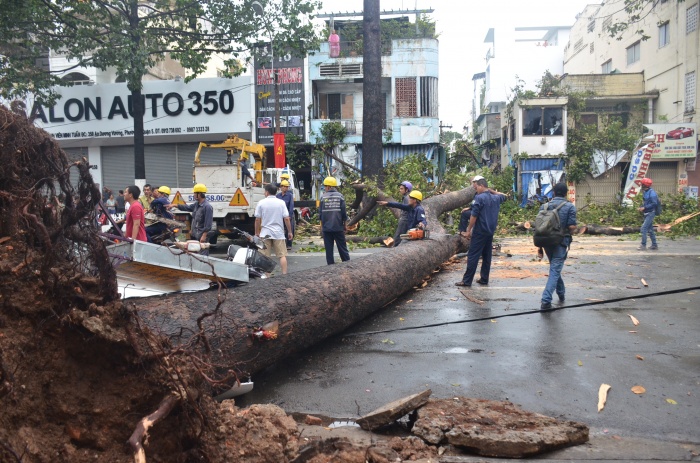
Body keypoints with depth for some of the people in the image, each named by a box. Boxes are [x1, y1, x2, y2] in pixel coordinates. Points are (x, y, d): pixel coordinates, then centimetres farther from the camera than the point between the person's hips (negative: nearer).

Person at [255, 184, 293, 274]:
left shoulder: (261, 203, -2)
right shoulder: (281, 202, -2)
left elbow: (257, 219, -2)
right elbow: (286, 218, -5)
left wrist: (257, 233, 10)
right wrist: (289, 232, 4)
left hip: (265, 233, 0)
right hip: (279, 233, 0)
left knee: (265, 256, 6)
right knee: (282, 255, 5)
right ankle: (284, 274, 2)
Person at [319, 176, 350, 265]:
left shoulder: (323, 197, -2)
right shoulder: (340, 196, -2)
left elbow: (320, 213, 2)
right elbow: (344, 213, -1)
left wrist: (322, 226, 15)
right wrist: (344, 225, 10)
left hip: (326, 228, 0)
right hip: (338, 227, 0)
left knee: (329, 248, 6)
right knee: (342, 247, 8)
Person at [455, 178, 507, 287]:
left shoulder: (479, 198, -13)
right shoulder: (496, 198, 9)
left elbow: (474, 216, -16)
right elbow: (504, 196, 34)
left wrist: (468, 230, -10)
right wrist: (491, 191, 22)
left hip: (480, 232, -7)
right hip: (491, 232, 7)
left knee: (473, 256, -5)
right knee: (487, 256, 12)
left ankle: (466, 280, -5)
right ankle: (484, 279, 16)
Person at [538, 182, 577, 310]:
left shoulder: (544, 206, 5)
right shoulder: (570, 207, -5)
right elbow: (572, 227, -13)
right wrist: (567, 236, 10)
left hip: (547, 242, 4)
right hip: (561, 242, -4)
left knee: (554, 268, 23)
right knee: (555, 270, -5)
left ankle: (561, 293, 38)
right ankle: (546, 300, -14)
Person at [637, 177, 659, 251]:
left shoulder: (651, 192, -16)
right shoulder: (645, 192, 11)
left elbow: (654, 203, -22)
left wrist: (644, 208, -21)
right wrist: (641, 208, 5)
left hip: (650, 213, -9)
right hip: (646, 214, 9)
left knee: (644, 228, -12)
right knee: (650, 229, 13)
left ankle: (643, 245, -9)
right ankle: (654, 245, 21)